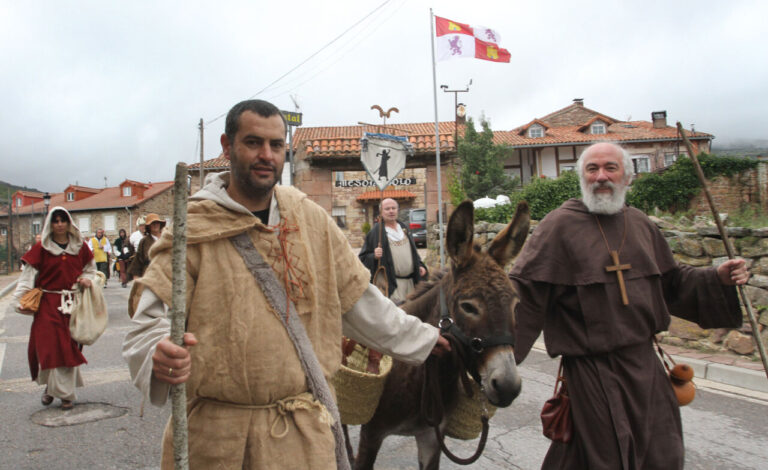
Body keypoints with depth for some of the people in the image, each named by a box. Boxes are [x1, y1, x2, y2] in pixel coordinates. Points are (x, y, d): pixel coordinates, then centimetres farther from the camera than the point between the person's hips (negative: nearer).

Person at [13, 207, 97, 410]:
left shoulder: (80, 247, 7)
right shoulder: (41, 248, 0)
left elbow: (90, 268, 17)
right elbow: (28, 275, -3)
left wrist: (87, 279, -4)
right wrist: (20, 299, -12)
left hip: (73, 303, 2)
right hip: (48, 304, -1)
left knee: (70, 347, 3)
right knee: (49, 346, -5)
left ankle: (65, 392, 13)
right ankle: (52, 387, 14)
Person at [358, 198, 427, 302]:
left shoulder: (403, 228, 15)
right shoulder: (376, 232, -3)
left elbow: (413, 250, 24)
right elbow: (363, 257, -5)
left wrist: (420, 265, 11)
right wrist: (374, 256, -25)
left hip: (410, 281, 6)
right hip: (391, 283, -6)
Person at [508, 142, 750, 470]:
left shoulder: (640, 225, 7)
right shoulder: (560, 225, -12)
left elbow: (671, 281, 18)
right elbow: (523, 293, -17)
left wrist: (717, 279, 3)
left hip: (645, 365, 7)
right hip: (593, 372, -6)